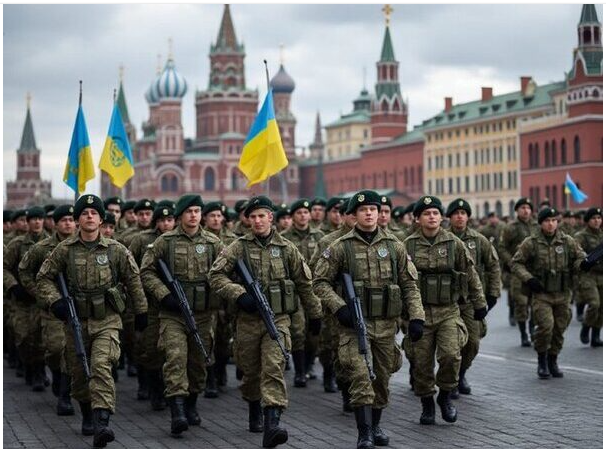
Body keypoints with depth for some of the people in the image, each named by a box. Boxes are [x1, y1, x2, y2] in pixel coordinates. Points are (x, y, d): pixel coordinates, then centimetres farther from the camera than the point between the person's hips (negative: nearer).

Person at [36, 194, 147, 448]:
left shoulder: (116, 250, -2)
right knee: (79, 373, 12)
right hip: (76, 320, 2)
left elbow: (133, 281, 9)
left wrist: (141, 312, 13)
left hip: (107, 321, -2)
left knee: (101, 367, -21)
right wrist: (55, 301, -9)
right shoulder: (65, 250, 0)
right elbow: (43, 279, 7)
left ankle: (101, 423, -29)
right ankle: (87, 416, 36)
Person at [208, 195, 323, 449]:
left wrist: (315, 315, 19)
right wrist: (239, 295, -17)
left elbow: (304, 284, 14)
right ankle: (254, 412, 38)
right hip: (248, 320, 1)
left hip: (278, 319, -1)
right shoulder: (238, 248, 3)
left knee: (274, 368, -16)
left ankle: (272, 423, -26)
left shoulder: (286, 249, 6)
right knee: (250, 370, 12)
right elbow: (216, 275, -4)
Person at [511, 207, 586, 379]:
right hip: (540, 294, -3)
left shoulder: (567, 241, 4)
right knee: (545, 325, -17)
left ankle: (552, 361, 27)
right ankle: (541, 360, 4)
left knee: (559, 329, 8)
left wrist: (583, 264, -12)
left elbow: (580, 257, 12)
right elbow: (515, 263, 0)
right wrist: (528, 278, -14)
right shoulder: (530, 243, -2)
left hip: (562, 294, 3)